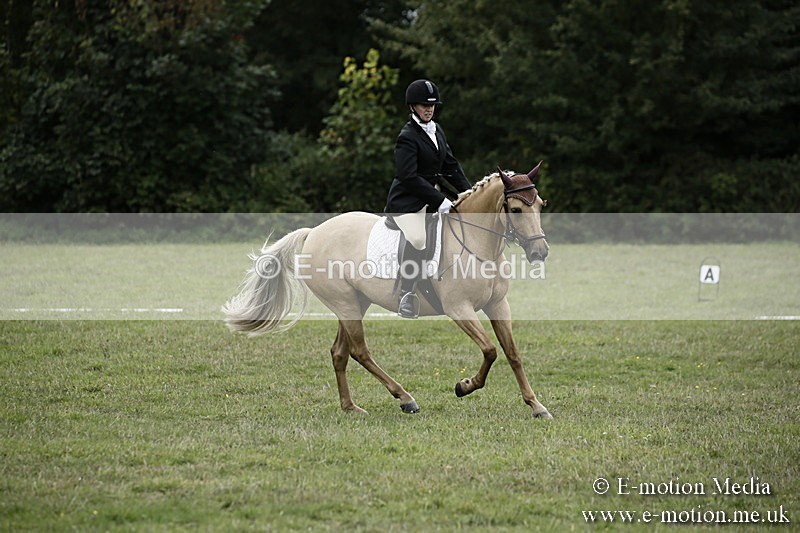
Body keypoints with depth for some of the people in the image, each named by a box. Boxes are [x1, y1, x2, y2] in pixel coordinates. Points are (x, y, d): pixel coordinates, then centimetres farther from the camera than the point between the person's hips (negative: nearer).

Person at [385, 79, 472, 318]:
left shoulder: (436, 130, 12)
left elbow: (450, 166, 17)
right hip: (406, 202, -9)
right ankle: (406, 296, -25)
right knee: (418, 239, -32)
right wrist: (439, 200, -23)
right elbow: (408, 177, -22)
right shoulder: (407, 137, -15)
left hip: (430, 198, 9)